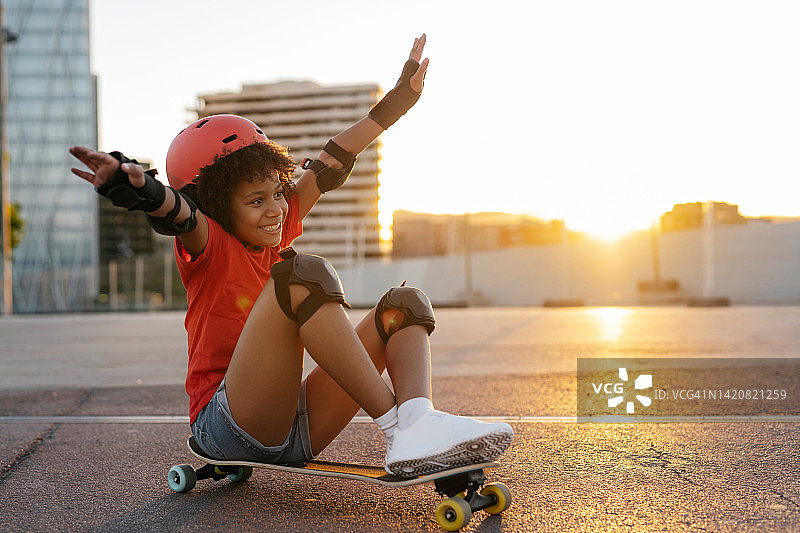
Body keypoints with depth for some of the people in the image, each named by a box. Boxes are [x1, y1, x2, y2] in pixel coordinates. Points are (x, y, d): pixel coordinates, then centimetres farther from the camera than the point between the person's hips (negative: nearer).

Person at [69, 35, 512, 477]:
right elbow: (180, 215, -30)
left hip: (297, 432, 8)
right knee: (307, 273, -28)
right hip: (227, 429, -7)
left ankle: (417, 425, -31)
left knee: (406, 302, -2)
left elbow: (331, 164, 18)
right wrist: (146, 193, -53)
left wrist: (397, 99, 25)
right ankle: (394, 424, -31)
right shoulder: (208, 243, -4)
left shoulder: (274, 235, 14)